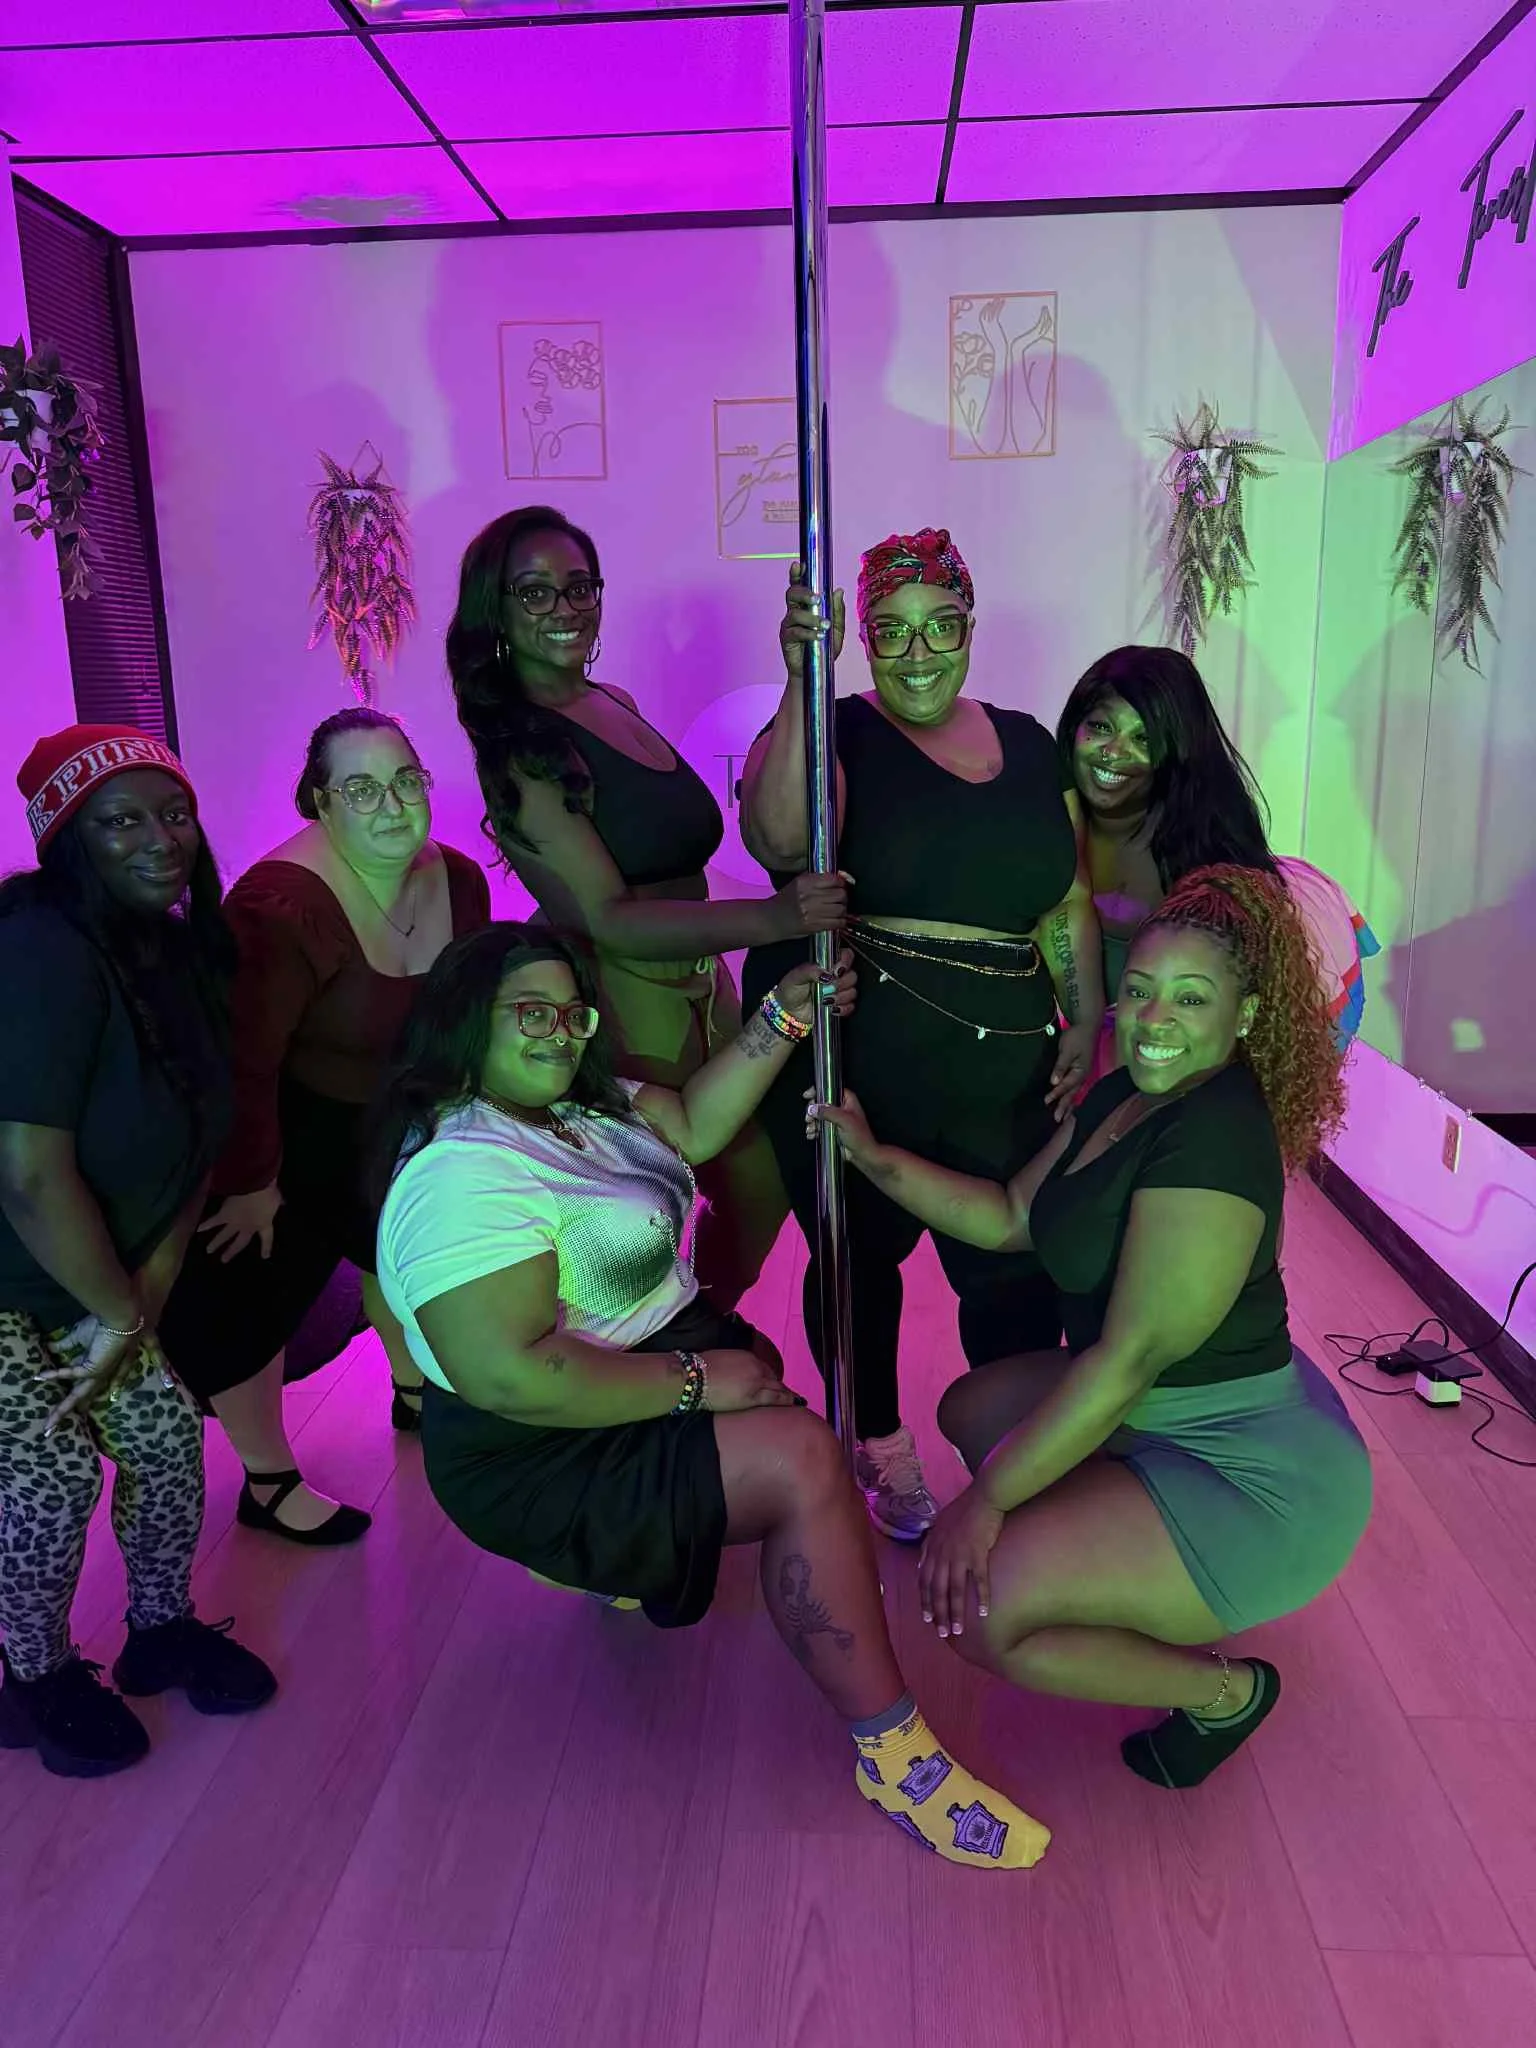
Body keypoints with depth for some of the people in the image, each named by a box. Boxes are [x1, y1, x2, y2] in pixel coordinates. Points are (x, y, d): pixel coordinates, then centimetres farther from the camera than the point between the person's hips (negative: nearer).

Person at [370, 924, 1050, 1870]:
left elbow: (691, 1124, 8)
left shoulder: (578, 1106, 4)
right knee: (800, 1458, -21)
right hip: (549, 1460, -10)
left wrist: (783, 1017, -1)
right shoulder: (464, 1173, -27)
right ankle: (895, 1752, -9)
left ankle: (607, 1559, 24)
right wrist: (698, 1380, -26)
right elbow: (510, 1374, -34)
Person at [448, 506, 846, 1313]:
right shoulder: (518, 747, -15)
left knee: (759, 1187, 18)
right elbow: (609, 918, -25)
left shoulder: (616, 705, 9)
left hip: (700, 987, 8)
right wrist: (769, 918, -33)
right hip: (625, 1006, -8)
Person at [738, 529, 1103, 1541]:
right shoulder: (834, 733, -1)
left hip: (1001, 1065, 3)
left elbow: (1069, 900, 17)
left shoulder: (1026, 744, 14)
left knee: (1014, 1266, 0)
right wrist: (802, 682, -27)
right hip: (846, 1052, -3)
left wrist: (1085, 1021, 5)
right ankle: (879, 1446, 31)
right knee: (862, 1253, 9)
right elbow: (782, 841, -22)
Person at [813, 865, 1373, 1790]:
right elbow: (1011, 1216, 10)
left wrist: (987, 1498, -20)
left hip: (1255, 1475, -10)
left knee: (973, 1603, -18)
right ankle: (1130, 1573, 18)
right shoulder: (1124, 1098, 3)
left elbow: (1129, 1357, -26)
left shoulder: (1214, 1134, -27)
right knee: (972, 1408, 22)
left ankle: (1224, 1689, 4)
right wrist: (872, 1156, 4)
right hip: (1161, 1417, 10)